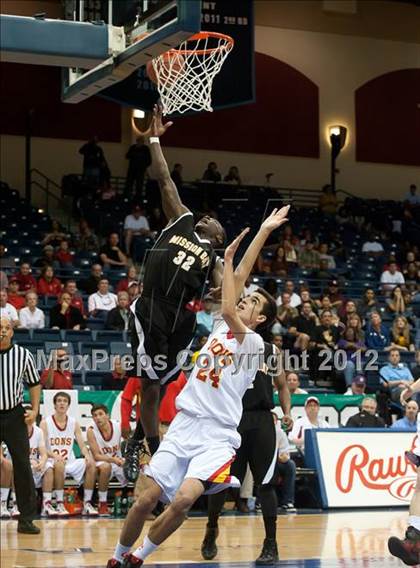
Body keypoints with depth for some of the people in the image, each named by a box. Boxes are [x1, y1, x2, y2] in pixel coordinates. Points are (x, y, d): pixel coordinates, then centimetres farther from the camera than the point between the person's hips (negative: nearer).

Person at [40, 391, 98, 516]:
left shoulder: (74, 423, 11)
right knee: (59, 464, -38)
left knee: (91, 464, -21)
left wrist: (88, 455, -18)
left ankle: (87, 503, -15)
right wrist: (55, 456, -29)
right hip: (53, 462, -4)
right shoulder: (45, 423, -1)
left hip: (70, 463, 4)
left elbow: (82, 446, 6)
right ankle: (59, 504, -30)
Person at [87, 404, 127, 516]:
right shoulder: (91, 431, -17)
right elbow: (96, 456, -20)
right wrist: (112, 459, -37)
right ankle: (102, 504, -25)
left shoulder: (119, 426, -11)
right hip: (103, 462, -4)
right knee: (105, 467, -37)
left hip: (119, 461, 4)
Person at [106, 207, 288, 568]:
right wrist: (263, 232, 11)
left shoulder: (254, 342, -2)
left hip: (217, 436, -5)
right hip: (184, 426, 5)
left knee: (183, 499, -24)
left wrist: (229, 259, -10)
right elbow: (239, 277, 11)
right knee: (147, 499, -4)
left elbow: (228, 310, -20)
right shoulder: (224, 326, 14)